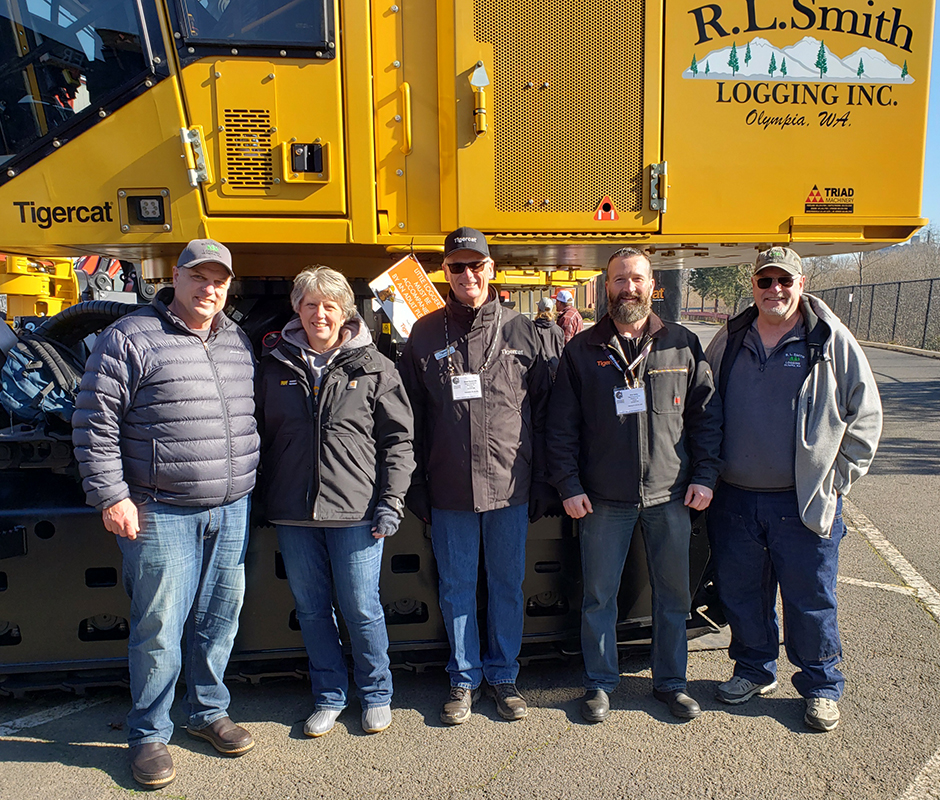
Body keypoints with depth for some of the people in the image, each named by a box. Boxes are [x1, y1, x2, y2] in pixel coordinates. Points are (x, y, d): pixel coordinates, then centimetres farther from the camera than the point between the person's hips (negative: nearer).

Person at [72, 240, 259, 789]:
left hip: (232, 510, 5)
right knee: (158, 628, 3)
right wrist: (112, 495, -11)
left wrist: (249, 485, 17)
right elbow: (95, 421, -7)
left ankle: (208, 711, 35)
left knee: (220, 618, 15)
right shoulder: (131, 338, -6)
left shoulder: (239, 342, 12)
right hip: (162, 513, -5)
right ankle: (149, 734, 23)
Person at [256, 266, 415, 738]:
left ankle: (376, 694, 28)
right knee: (311, 609, 12)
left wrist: (391, 502, -6)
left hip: (355, 512, -3)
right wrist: (262, 500, 8)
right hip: (293, 514, 3)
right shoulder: (275, 367, 8)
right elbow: (260, 436, 14)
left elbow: (398, 438, 1)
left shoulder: (372, 368, 1)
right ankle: (329, 696, 32)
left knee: (361, 609, 5)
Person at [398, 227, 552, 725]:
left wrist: (542, 480, 2)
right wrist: (416, 487, 2)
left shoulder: (520, 331, 3)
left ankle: (503, 675, 31)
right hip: (449, 491, 0)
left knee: (508, 585, 12)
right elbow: (412, 418, 5)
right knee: (456, 587, 11)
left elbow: (542, 412, 5)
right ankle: (464, 679, 29)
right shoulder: (426, 334, 3)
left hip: (510, 487, 0)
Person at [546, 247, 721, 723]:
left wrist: (704, 476, 1)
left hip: (671, 497, 1)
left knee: (673, 593, 13)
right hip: (604, 500, -1)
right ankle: (600, 683, 28)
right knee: (599, 595, 9)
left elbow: (706, 414, 8)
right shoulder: (581, 350, 2)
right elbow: (561, 426, 1)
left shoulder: (683, 345, 5)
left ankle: (670, 681, 33)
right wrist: (568, 486, -5)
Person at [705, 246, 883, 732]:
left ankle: (821, 685, 29)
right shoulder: (729, 341, 6)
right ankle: (754, 670, 35)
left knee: (811, 598, 8)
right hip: (734, 498, 3)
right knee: (741, 592, 14)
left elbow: (865, 415, 2)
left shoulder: (832, 342, -2)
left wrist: (837, 479, -3)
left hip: (804, 502, -3)